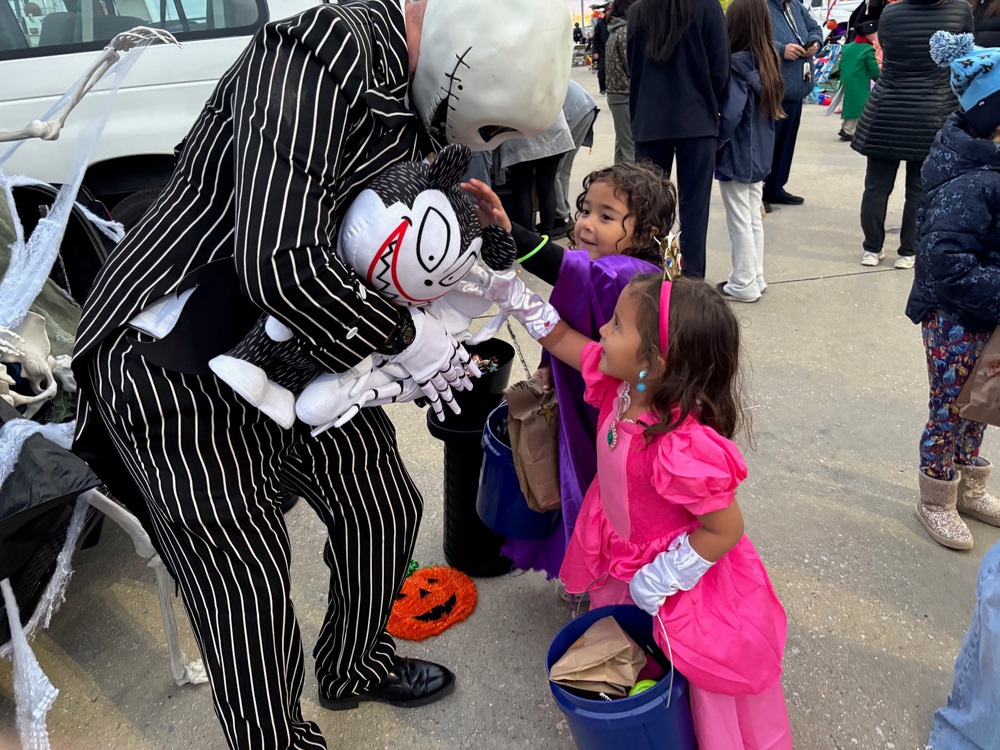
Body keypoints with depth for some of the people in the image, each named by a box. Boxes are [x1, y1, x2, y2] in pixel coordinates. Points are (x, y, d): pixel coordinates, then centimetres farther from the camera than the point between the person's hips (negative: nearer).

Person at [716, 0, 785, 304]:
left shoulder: (738, 63, -18)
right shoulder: (769, 60, 6)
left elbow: (731, 114, -24)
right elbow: (773, 111, 13)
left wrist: (713, 142, -10)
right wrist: (760, 138, 13)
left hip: (736, 156, -8)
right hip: (759, 154, 8)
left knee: (739, 222, 1)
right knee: (754, 218, 16)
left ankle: (743, 284, 9)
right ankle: (755, 278, 25)